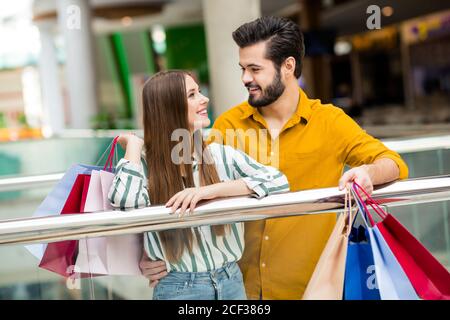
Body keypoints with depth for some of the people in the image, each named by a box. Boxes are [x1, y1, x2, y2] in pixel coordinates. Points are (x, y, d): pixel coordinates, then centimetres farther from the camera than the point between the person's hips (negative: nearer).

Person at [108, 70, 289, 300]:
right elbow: (125, 201, -27)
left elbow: (279, 181, -13)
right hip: (179, 288, -2)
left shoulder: (221, 155, -2)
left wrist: (210, 191, -22)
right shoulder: (145, 165, -6)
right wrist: (133, 144, -11)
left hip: (232, 280, 2)